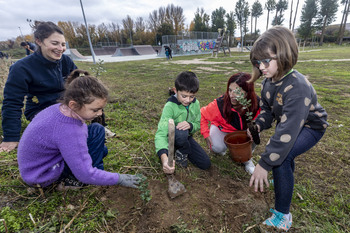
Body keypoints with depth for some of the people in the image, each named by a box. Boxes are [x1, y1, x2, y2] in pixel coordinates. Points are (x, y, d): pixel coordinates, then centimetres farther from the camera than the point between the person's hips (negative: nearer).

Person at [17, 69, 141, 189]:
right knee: (97, 131, -20)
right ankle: (73, 180, -8)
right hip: (43, 176, -8)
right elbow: (86, 175, -31)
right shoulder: (69, 131, -36)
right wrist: (118, 179, -20)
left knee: (101, 149, 13)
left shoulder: (60, 107, -13)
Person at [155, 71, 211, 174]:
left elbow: (197, 124, -3)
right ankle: (184, 152, -6)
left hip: (187, 138, 5)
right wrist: (164, 158, -55)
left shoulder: (195, 104, -10)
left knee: (206, 164, -3)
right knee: (181, 133, -40)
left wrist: (190, 125, -30)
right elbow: (161, 133, -37)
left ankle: (181, 152, 17)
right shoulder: (170, 106, -28)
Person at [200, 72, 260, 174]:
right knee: (217, 148, -29)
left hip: (243, 130, 2)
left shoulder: (256, 103, -26)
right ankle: (224, 143, 12)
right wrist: (206, 135, -21)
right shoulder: (220, 103, -32)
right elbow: (202, 114, -18)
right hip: (223, 128, -2)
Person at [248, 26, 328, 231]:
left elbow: (287, 131, -42)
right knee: (278, 150, 25)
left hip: (310, 126, -8)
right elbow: (267, 110, -4)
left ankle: (282, 216, -9)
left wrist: (264, 164, -42)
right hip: (289, 123, 8)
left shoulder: (297, 87, -37)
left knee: (280, 156, -27)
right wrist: (258, 126, -26)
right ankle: (286, 178, 60)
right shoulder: (269, 82, -12)